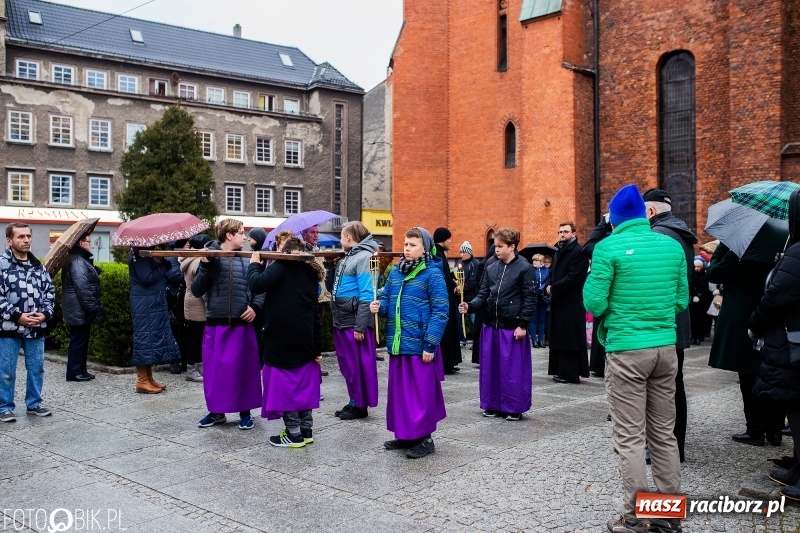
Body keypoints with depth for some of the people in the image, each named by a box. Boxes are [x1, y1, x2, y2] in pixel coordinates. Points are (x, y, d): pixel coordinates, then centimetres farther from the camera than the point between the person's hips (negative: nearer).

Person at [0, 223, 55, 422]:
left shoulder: (39, 266, 10)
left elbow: (50, 292, 13)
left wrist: (45, 314, -3)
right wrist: (18, 316, -17)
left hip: (36, 328, 5)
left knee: (36, 368, 12)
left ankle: (34, 403, 25)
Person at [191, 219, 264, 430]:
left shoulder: (247, 259, 4)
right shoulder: (209, 257, 0)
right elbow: (196, 291, -5)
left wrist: (255, 306, -6)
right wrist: (205, 268, -16)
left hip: (242, 323, 1)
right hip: (215, 324, -1)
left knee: (244, 369, 7)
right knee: (215, 369, 7)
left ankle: (245, 411, 20)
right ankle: (216, 411, 23)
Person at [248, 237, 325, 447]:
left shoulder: (282, 266, -5)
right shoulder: (311, 273, 15)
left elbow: (257, 284, -21)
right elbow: (315, 314, 13)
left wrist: (254, 264, 0)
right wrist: (317, 347, 14)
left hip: (281, 338, -7)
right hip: (304, 340, 7)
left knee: (283, 383, 0)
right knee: (302, 383, 15)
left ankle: (294, 434, 3)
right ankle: (306, 430, 20)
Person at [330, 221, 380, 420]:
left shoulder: (364, 257, -14)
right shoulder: (346, 258, 15)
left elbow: (366, 296, -19)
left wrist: (360, 326, -22)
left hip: (355, 323, -9)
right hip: (342, 321, 9)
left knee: (359, 365, 1)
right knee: (347, 364, 16)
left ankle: (360, 405, 11)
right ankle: (353, 401, 27)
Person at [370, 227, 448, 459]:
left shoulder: (433, 274, -9)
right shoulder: (396, 272, 12)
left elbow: (439, 311, -12)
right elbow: (387, 299, 19)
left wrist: (430, 343, -17)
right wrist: (379, 306, -6)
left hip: (419, 344, -7)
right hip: (397, 343, 7)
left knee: (422, 391, 1)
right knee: (398, 389, 13)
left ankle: (424, 438, 12)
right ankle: (404, 433, 26)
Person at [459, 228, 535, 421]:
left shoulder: (524, 268, -6)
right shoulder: (491, 269, 9)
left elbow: (529, 299, -8)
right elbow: (483, 295, 9)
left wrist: (522, 325, -11)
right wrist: (470, 305, -10)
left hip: (512, 328, -5)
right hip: (490, 325, 6)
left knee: (512, 369, 1)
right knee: (490, 367, 11)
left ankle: (514, 407, 14)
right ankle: (493, 404, 23)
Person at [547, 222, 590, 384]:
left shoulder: (578, 252, -11)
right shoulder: (559, 252, 17)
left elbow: (574, 277, -19)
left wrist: (554, 288, -15)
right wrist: (549, 286, -1)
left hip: (571, 302, -9)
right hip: (558, 301, 9)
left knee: (570, 338, -5)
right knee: (559, 337, 11)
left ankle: (570, 373, 0)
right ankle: (561, 370, 18)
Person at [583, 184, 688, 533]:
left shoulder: (609, 247, -9)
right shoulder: (673, 246, 5)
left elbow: (594, 304, -10)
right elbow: (682, 301, 11)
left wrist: (605, 289, 8)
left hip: (626, 350, -5)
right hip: (666, 347, 5)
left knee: (630, 438, 2)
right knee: (664, 434, 13)